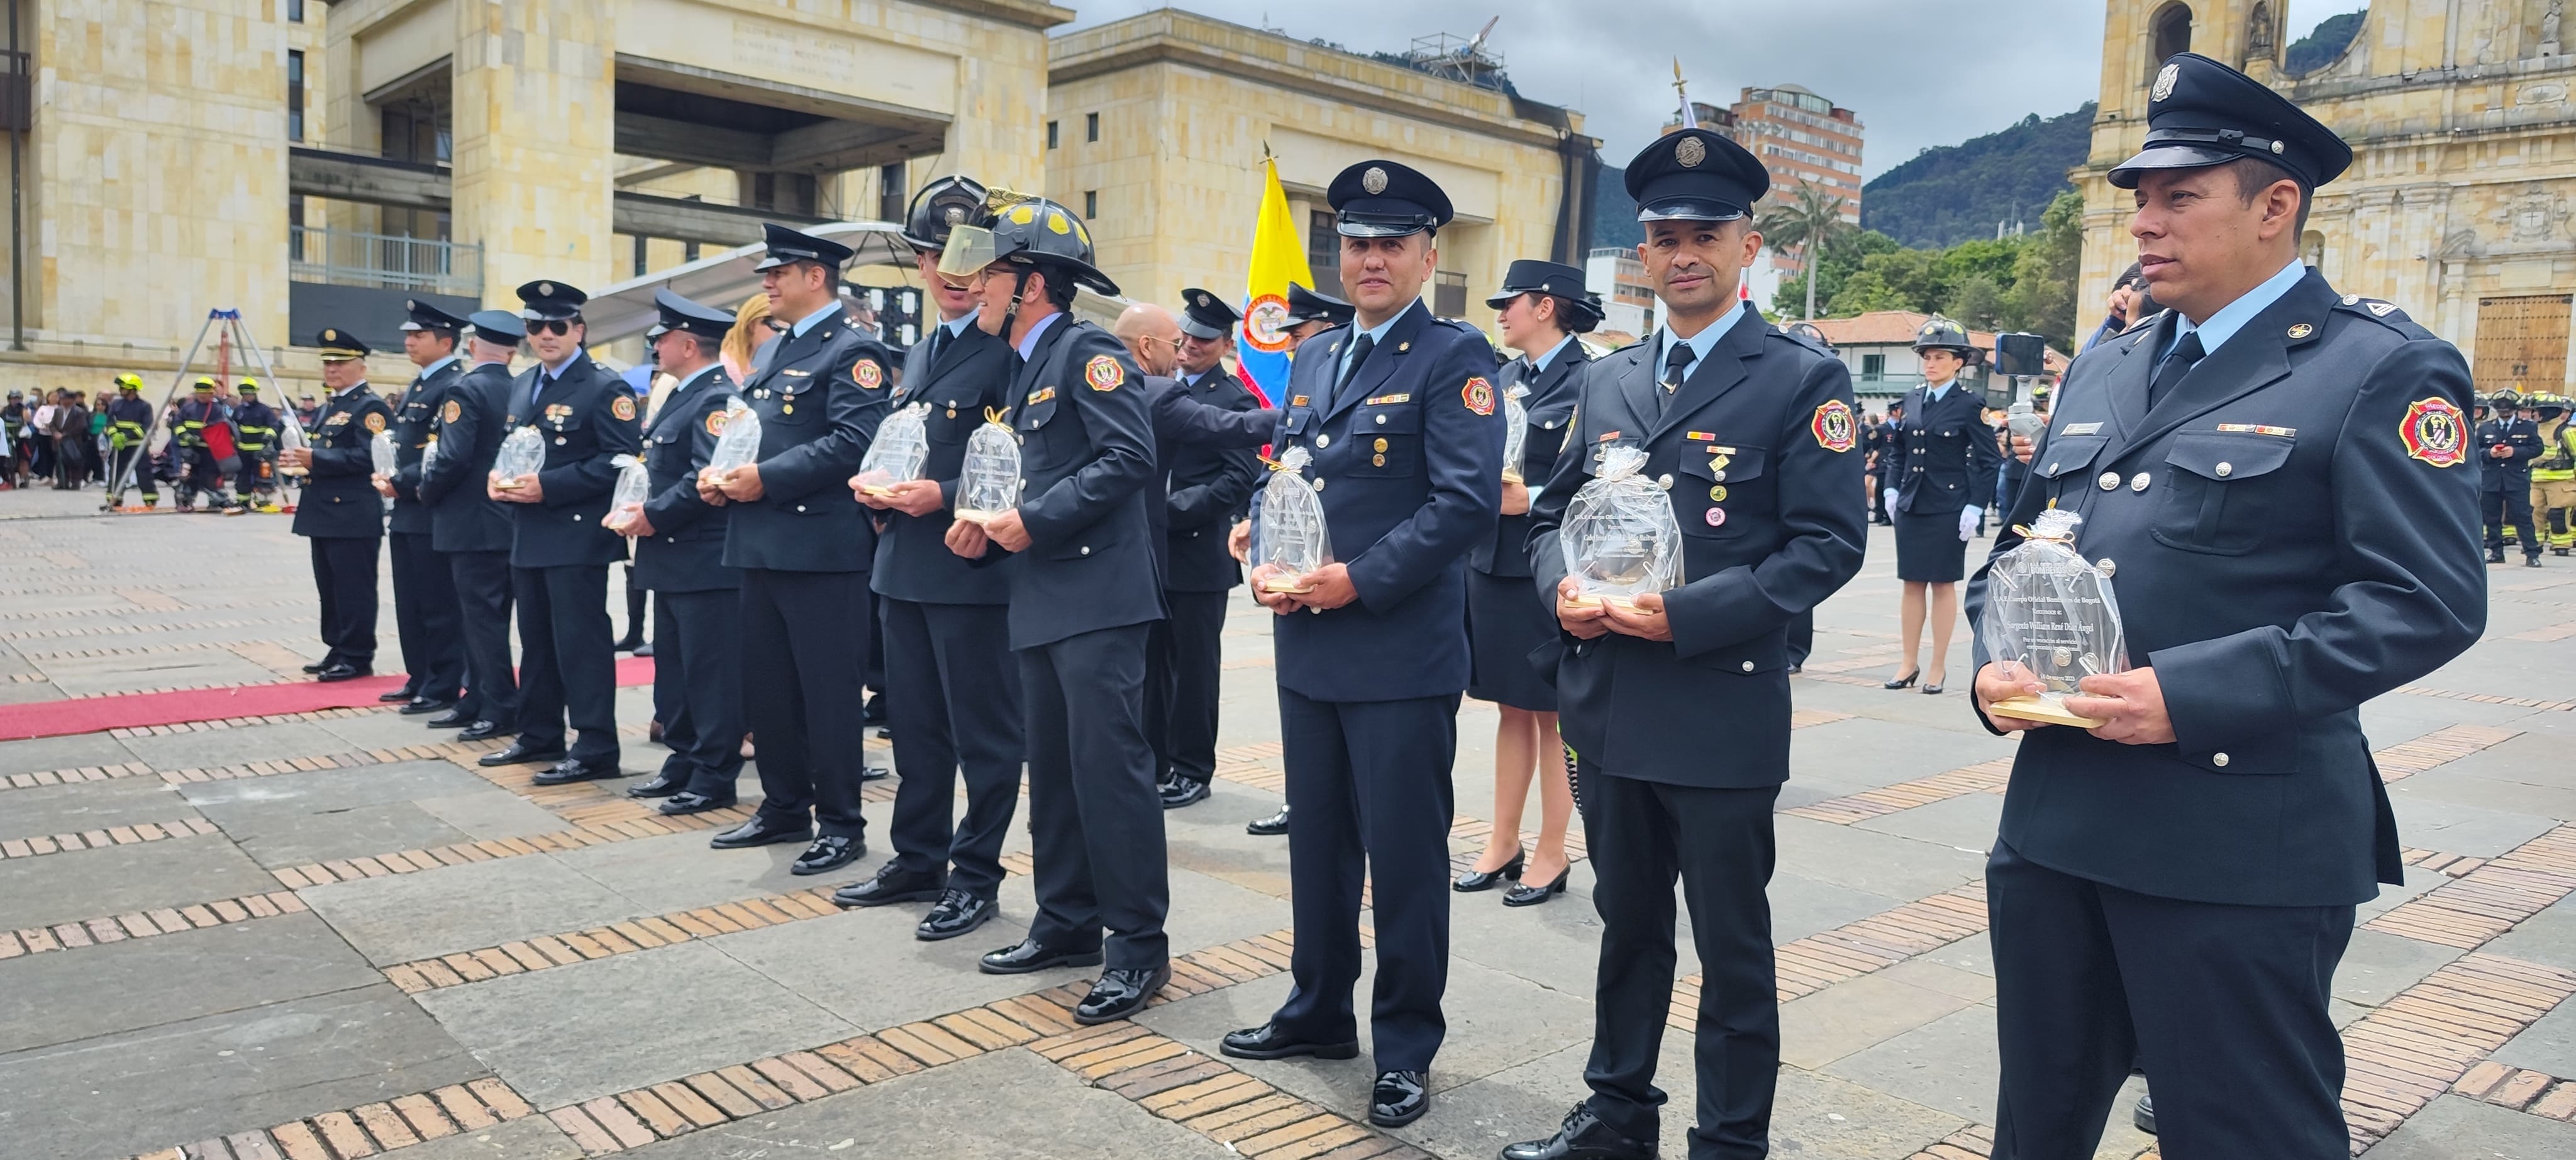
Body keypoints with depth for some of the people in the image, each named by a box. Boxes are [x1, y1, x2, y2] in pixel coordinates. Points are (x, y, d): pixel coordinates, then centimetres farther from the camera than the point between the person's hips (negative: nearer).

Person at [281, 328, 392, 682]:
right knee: (330, 589, 14)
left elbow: (367, 457, -22)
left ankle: (357, 657, 1)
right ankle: (337, 651, 22)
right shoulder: (331, 406, 20)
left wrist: (315, 460, -25)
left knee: (353, 589, -5)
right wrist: (300, 458, 7)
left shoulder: (371, 407, -10)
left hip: (354, 516, -10)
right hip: (325, 514, 10)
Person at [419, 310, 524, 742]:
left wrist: (427, 489, -4)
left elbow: (453, 458, -20)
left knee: (481, 618, -2)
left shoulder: (466, 390, -14)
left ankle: (502, 710, 1)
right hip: (509, 521, 8)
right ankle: (478, 701, 21)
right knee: (482, 616, 15)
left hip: (473, 523, -8)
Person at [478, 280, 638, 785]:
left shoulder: (604, 388, -10)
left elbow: (622, 460, -18)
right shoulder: (521, 386, 16)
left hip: (577, 536, -8)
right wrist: (496, 478, 1)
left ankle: (596, 749, -1)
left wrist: (548, 487, -22)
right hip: (528, 535, 9)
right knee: (536, 641, 16)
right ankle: (539, 737, 28)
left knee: (581, 642, -6)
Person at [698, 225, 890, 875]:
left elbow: (853, 442, -21)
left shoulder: (852, 351, -8)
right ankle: (784, 808, 27)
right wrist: (719, 472, 3)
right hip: (762, 547, 9)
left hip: (822, 547, -9)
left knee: (828, 692, -2)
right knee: (766, 688, 14)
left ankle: (840, 824, 8)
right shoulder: (776, 354, 20)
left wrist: (766, 478, -20)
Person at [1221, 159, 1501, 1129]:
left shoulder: (1455, 357, -7)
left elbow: (1468, 500, -16)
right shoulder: (1314, 358, 15)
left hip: (1403, 656, -7)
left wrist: (1358, 580, -19)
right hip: (1307, 649, 7)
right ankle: (1319, 1012, 34)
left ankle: (1405, 1047, 20)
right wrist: (1266, 567, 0)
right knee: (1318, 840, 17)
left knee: (1406, 856, 4)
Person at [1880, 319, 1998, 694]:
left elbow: (1987, 460, -7)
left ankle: (1939, 667, 11)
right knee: (1912, 584, 8)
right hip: (1911, 506, 5)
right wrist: (1891, 488, 4)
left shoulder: (1969, 404, -6)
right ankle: (1910, 663, 15)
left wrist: (1975, 508, -12)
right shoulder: (1912, 399, 8)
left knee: (1943, 585, 3)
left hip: (1948, 509, -5)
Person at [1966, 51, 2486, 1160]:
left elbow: (2429, 601, -14)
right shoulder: (2105, 368, 15)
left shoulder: (2381, 369, -5)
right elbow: (2015, 549, 20)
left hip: (2241, 844, -6)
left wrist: (2192, 694, -22)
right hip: (2055, 816, 7)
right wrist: (1993, 662, -1)